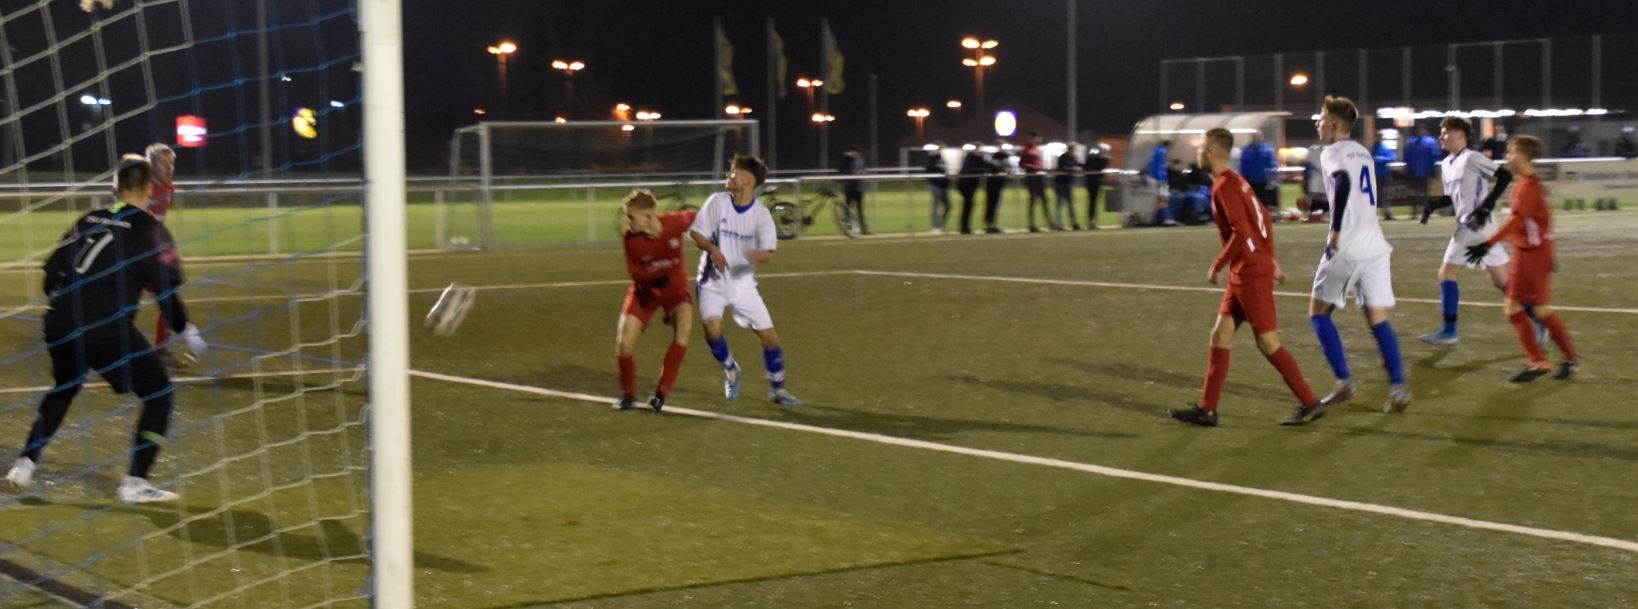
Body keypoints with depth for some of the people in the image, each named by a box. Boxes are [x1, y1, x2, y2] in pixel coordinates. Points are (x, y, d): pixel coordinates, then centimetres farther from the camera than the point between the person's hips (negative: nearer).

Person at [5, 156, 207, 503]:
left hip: (59, 326, 7)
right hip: (107, 330, -6)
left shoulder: (88, 220, 16)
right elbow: (165, 289, -7)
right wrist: (186, 335, 2)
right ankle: (134, 483, -2)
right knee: (159, 394, 5)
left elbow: (52, 270, 17)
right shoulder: (148, 229, -1)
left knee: (63, 390, 33)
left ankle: (24, 465, 27)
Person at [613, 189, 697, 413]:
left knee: (683, 331, -25)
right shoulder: (630, 239, -24)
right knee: (624, 343, -11)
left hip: (676, 288, 0)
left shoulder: (675, 222, -26)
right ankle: (628, 395, 16)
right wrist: (654, 278, -27)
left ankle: (661, 393, -10)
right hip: (645, 290, 0)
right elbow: (636, 273, -12)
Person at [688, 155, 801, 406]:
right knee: (712, 325, -24)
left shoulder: (761, 214, -9)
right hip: (714, 280, -1)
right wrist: (712, 248, -23)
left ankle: (777, 388, 16)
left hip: (743, 282, 1)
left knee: (768, 334, -5)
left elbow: (768, 253, -15)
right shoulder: (718, 202, -7)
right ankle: (730, 369, 6)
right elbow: (695, 232, -3)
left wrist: (758, 255, -39)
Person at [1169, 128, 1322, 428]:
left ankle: (1310, 404, 2)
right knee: (1220, 335, 8)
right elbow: (1265, 220, 19)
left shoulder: (1224, 186, -16)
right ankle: (1207, 410, 9)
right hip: (1242, 274, 10)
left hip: (1251, 273, -10)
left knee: (1268, 342, -5)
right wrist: (1271, 260, 22)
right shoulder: (1235, 181, 14)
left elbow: (1241, 232, -24)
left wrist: (1218, 265, -16)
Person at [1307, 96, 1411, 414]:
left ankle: (1344, 380, 2)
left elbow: (1343, 182, -26)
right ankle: (1398, 386, -6)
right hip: (1374, 246, 7)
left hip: (1346, 249, -7)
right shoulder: (1363, 152, 18)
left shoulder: (1332, 152, -5)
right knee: (1378, 320, 6)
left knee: (1318, 312, 9)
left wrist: (1336, 230, -24)